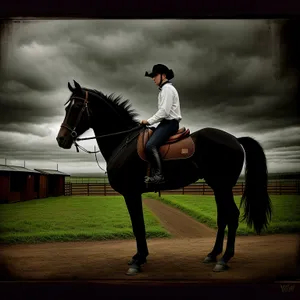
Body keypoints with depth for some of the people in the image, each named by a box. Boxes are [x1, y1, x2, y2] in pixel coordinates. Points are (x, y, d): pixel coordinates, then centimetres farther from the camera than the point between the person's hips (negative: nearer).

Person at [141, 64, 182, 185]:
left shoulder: (167, 88, -12)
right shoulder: (164, 89, 20)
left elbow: (164, 111, -21)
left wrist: (149, 121, -14)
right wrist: (150, 121, 12)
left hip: (170, 123, -11)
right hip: (166, 122, 11)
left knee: (150, 145, -24)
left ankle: (159, 175, -20)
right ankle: (156, 171, 14)